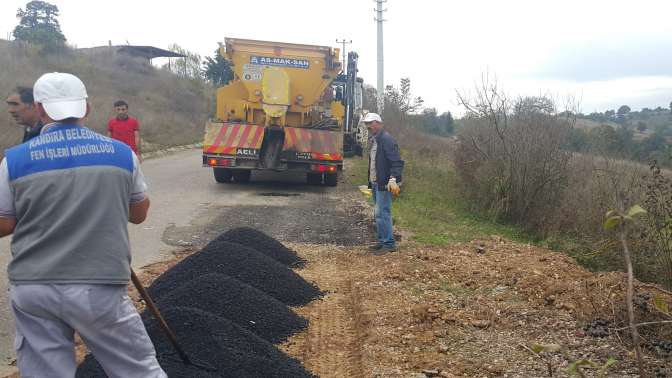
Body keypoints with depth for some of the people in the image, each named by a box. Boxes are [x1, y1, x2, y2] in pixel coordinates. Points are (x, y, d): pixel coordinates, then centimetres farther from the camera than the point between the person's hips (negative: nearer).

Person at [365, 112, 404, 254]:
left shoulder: (387, 140, -14)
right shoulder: (374, 140, 17)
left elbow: (397, 162, -22)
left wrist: (393, 180, -33)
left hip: (384, 184, -10)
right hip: (376, 183, 10)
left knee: (382, 213, -10)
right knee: (379, 213, 14)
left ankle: (389, 244, -5)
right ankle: (382, 241, 22)